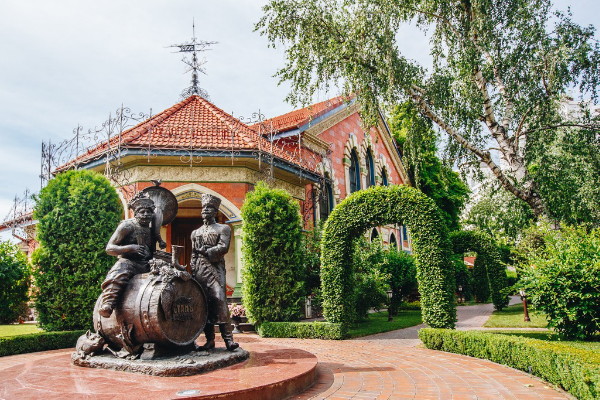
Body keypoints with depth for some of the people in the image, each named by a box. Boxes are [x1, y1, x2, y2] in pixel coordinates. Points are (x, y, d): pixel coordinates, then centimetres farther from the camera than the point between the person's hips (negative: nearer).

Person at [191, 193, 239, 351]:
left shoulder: (223, 228, 8)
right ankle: (210, 339, 7)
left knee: (220, 301, -16)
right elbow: (193, 255, 18)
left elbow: (223, 247, -7)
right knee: (204, 304, 2)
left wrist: (205, 251, -5)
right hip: (199, 271, 5)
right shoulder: (195, 233, 21)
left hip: (215, 269, -4)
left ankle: (228, 339, -16)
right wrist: (193, 272, 7)